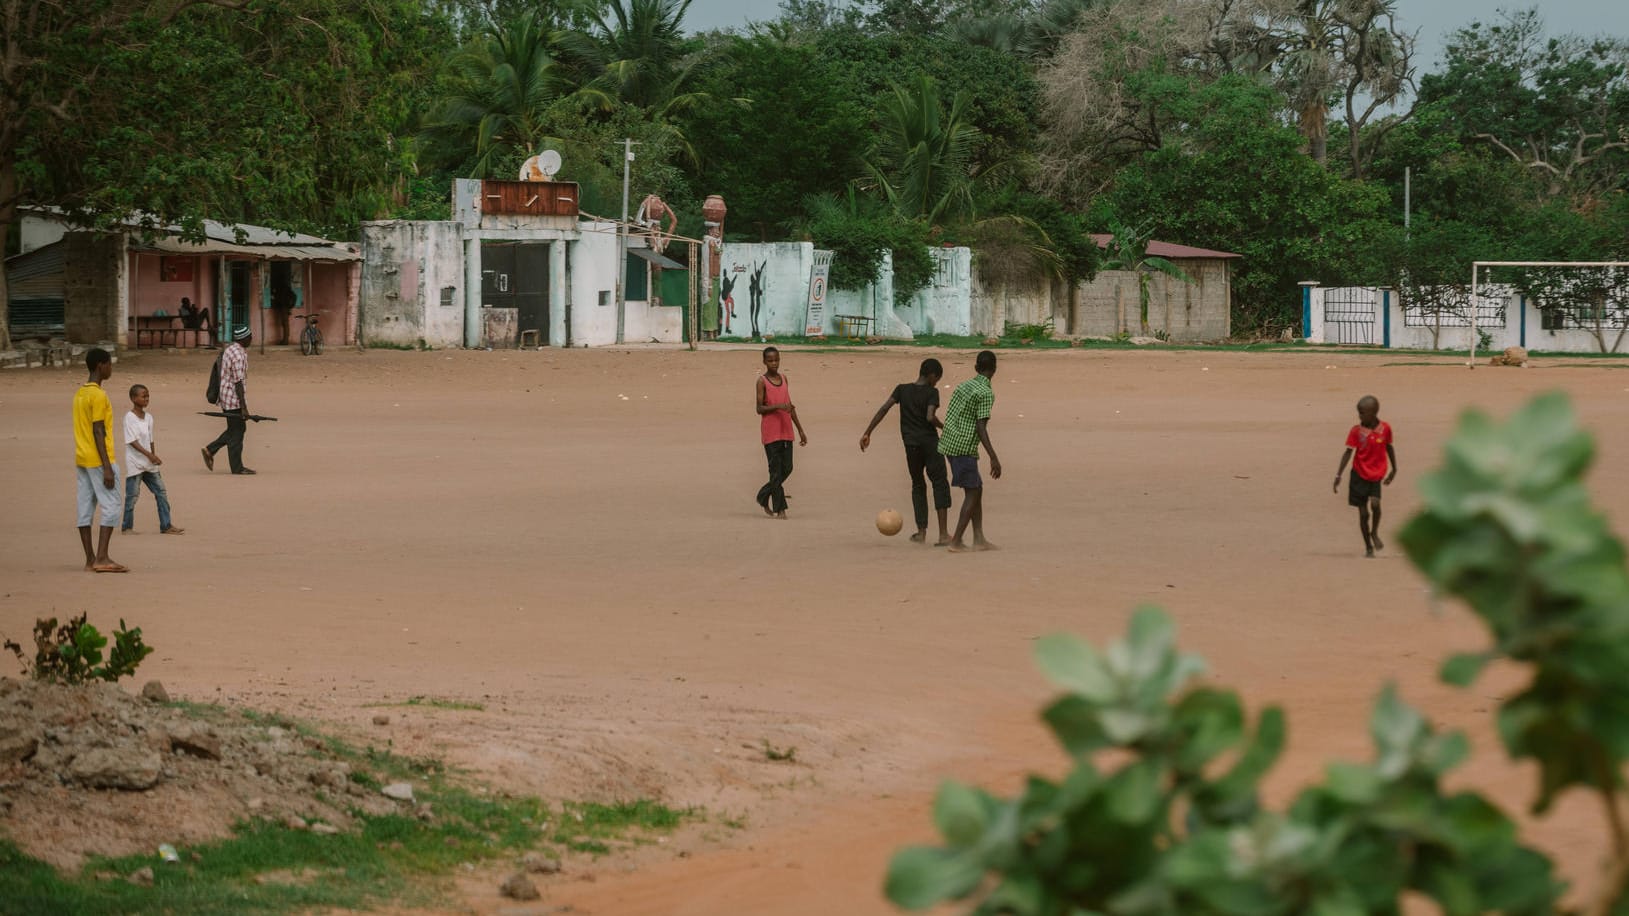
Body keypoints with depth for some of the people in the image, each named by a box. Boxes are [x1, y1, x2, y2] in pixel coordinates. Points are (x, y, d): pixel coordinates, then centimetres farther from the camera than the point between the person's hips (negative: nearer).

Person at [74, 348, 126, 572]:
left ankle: (90, 560, 6)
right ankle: (101, 558, -13)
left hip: (81, 460, 9)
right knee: (111, 507, -6)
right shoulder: (98, 396, -14)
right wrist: (107, 467, -19)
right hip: (98, 460, -9)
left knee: (85, 510, 5)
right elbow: (98, 433, -18)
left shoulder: (79, 394, 14)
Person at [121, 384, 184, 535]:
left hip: (149, 465, 7)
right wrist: (149, 455, -24)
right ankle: (127, 527, 9)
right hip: (135, 464, -7)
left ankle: (166, 526, 7)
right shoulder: (129, 417, -12)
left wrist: (154, 457, 8)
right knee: (132, 495, -1)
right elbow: (132, 441, -19)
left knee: (161, 493, 4)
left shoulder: (148, 417, 10)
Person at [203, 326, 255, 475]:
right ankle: (237, 468, 7)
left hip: (226, 396, 10)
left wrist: (220, 397, 27)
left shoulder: (229, 348, 10)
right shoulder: (238, 356, -21)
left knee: (238, 428, 19)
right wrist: (244, 407, -22)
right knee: (236, 432, 0)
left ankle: (210, 450, 20)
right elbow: (238, 383, -23)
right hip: (234, 398, -10)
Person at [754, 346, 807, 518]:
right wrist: (778, 406, -25)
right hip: (770, 431, -6)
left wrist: (800, 430, 17)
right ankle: (780, 509, -4)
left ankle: (763, 496, 24)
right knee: (776, 470, -6)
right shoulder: (762, 381, -4)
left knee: (787, 468, 5)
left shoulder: (783, 379, 13)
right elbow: (759, 408, -10)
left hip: (786, 431, 6)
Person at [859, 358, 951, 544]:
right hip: (930, 443, -4)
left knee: (918, 485, 18)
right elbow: (930, 417, -18)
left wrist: (867, 433, 0)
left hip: (911, 445, 4)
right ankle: (943, 533, -12)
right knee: (940, 483, -2)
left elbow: (884, 409, -1)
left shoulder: (902, 389, 7)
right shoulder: (931, 393, -5)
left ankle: (921, 531, 15)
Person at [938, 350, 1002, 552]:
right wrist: (994, 458, -18)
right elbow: (981, 427, -18)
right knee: (972, 492, -2)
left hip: (950, 443, 9)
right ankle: (956, 541, -4)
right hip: (964, 447, -9)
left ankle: (979, 539, 9)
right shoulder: (986, 393, -12)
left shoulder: (963, 386, 14)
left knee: (976, 490, 12)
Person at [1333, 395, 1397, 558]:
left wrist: (1394, 469, 19)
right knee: (1363, 513, 1)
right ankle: (1368, 547, 15)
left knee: (1375, 503, -22)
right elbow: (1348, 452, -8)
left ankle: (1374, 533, 5)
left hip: (1377, 476, 0)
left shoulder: (1385, 428, -3)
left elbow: (1389, 448, 11)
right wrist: (1338, 475, -12)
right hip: (1359, 476, 0)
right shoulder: (1356, 431, -7)